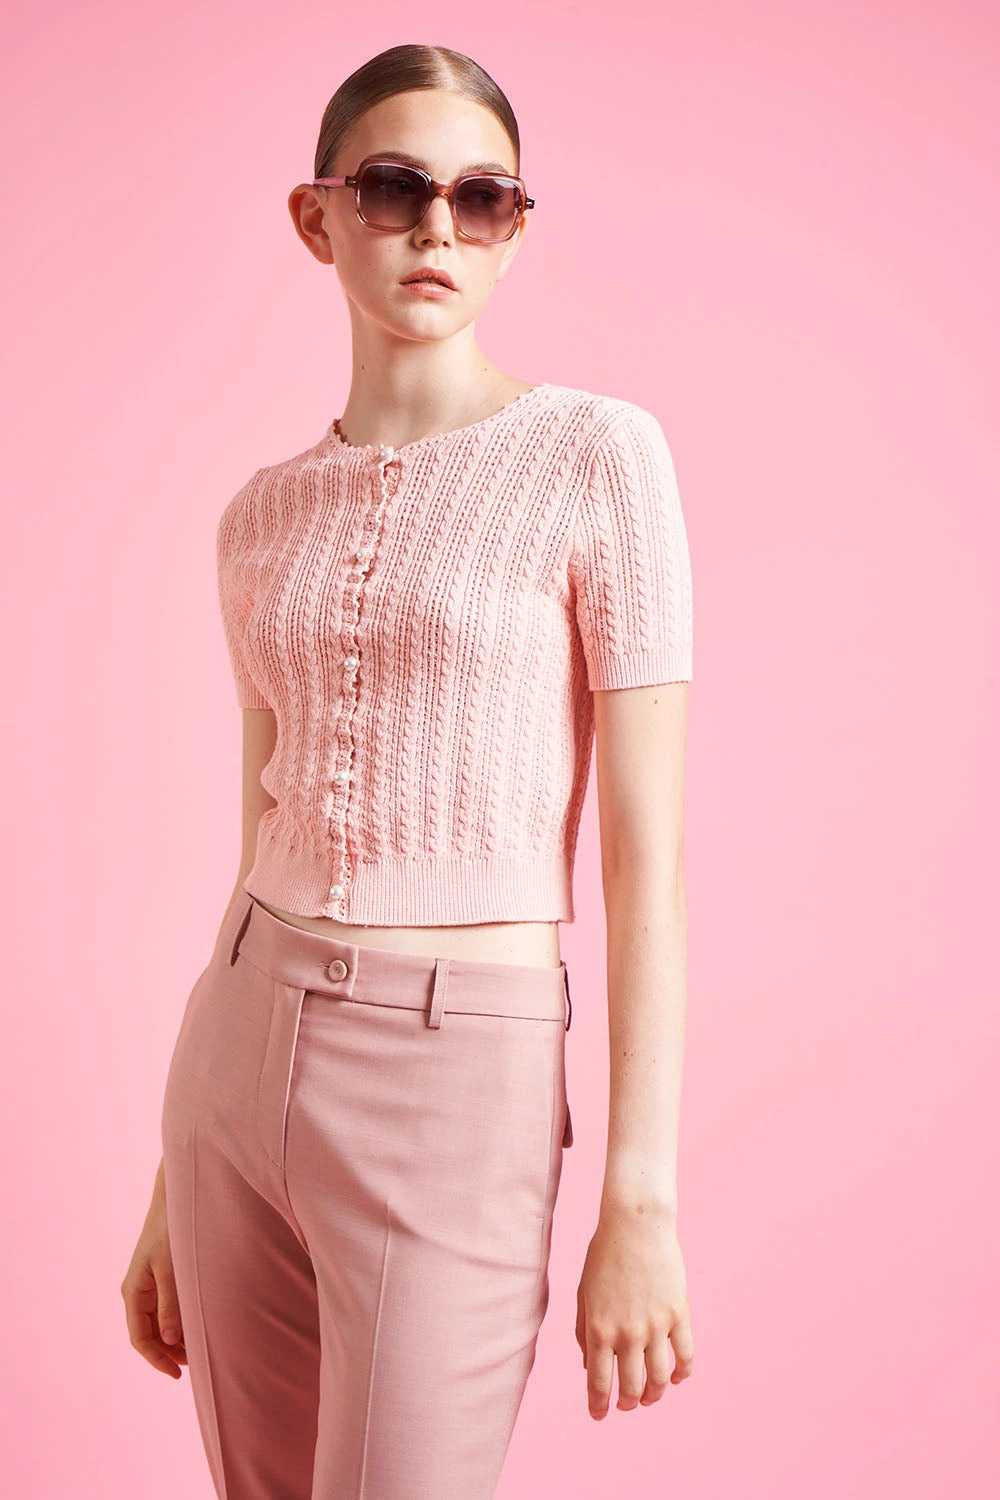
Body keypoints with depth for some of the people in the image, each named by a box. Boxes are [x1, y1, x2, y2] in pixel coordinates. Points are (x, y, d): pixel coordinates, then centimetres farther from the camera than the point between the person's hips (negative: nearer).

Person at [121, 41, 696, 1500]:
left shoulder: (596, 453, -6)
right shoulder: (268, 515, 9)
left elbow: (647, 846, -9)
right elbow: (263, 844, 13)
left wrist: (640, 1202, -12)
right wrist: (173, 1186, 15)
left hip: (457, 1089, -5)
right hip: (243, 1055, 5)